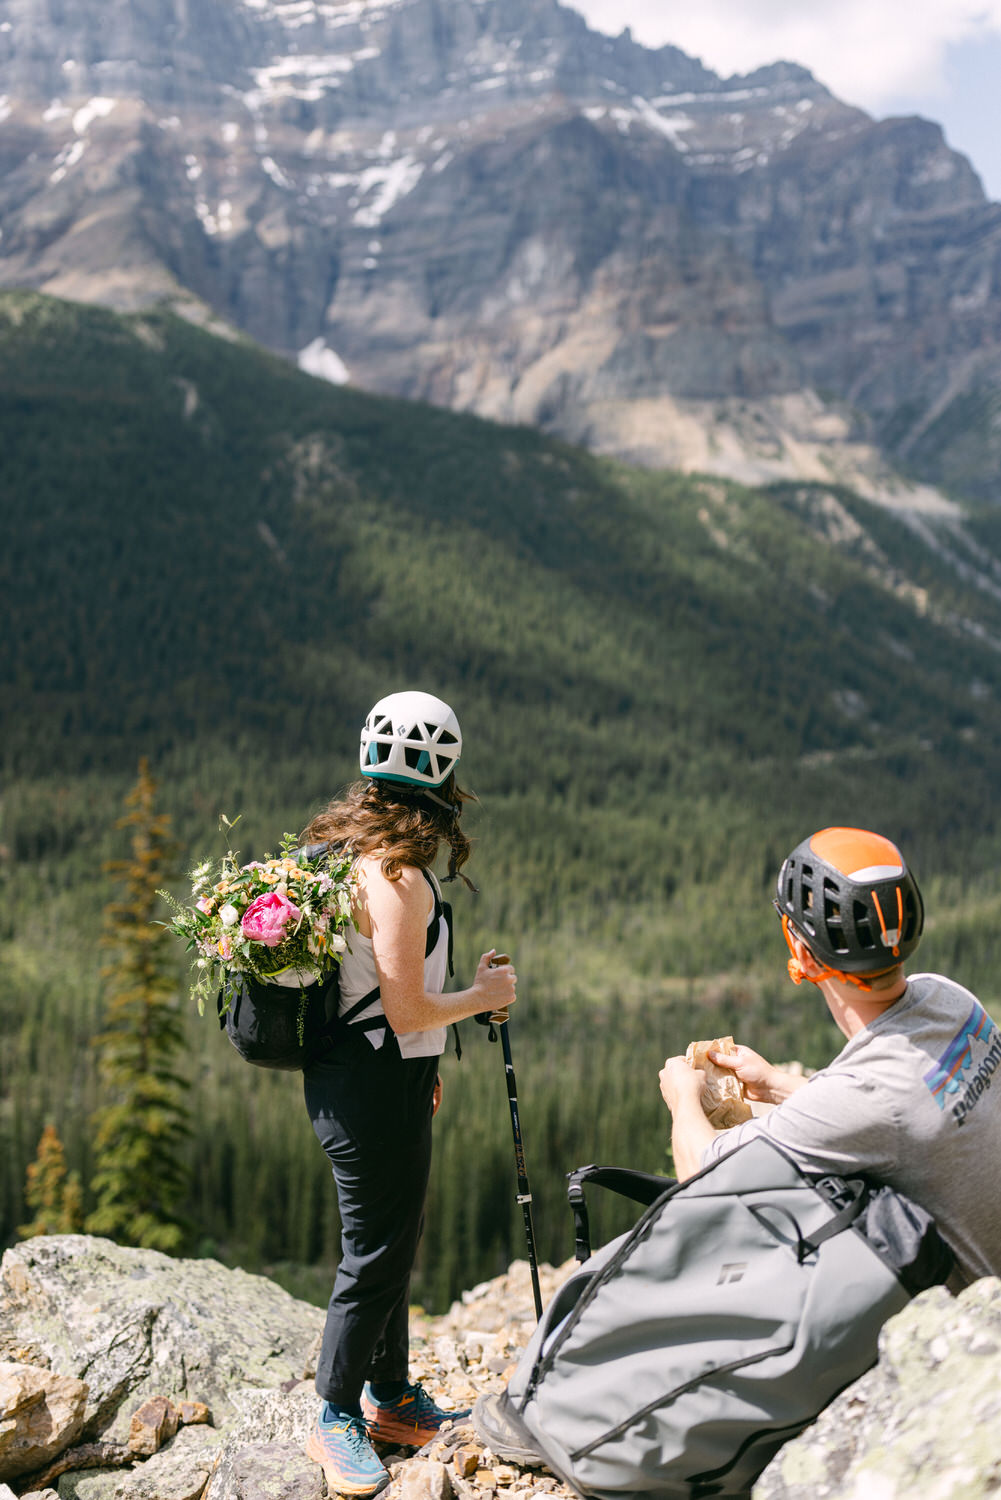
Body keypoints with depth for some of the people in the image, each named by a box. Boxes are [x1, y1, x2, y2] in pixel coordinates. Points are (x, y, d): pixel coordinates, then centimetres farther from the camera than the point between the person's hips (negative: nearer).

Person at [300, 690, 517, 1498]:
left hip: (372, 1075, 10)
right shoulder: (398, 876, -22)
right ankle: (338, 1418, 19)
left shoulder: (348, 849, 9)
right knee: (377, 1251, 3)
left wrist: (420, 1067, 23)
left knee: (393, 1241, 20)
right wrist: (483, 995, -6)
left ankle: (391, 1396, 35)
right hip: (373, 1088, -10)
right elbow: (407, 1009, -22)